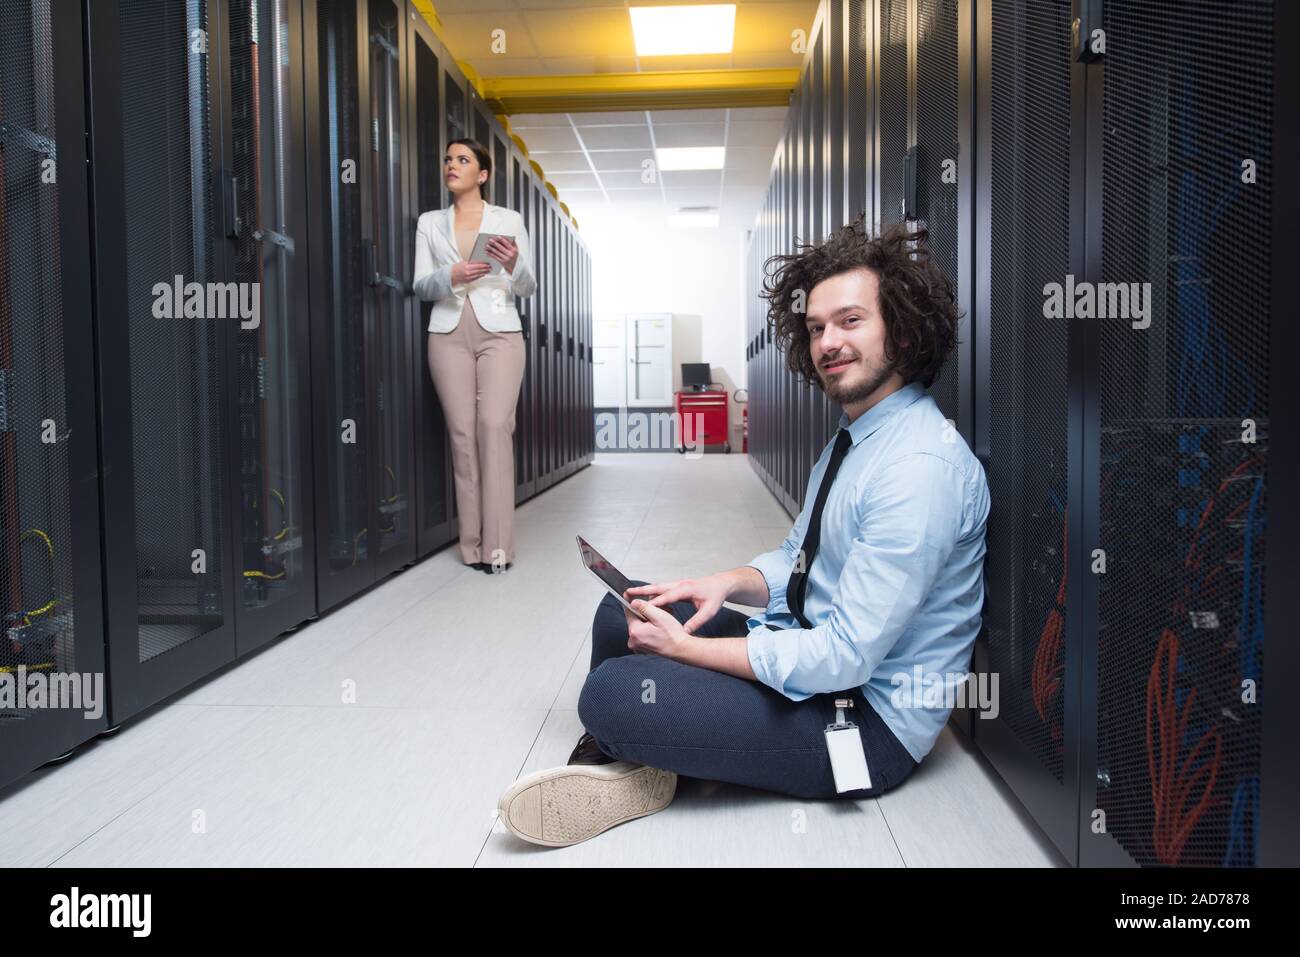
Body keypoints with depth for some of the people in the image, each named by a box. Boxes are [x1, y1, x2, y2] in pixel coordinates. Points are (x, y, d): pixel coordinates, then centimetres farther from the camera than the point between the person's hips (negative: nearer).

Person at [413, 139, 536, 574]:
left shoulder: (509, 220, 9)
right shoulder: (429, 223, 14)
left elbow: (528, 289, 6)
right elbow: (421, 286, 5)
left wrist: (514, 265, -16)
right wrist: (451, 276, -16)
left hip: (499, 332, -2)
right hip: (449, 334, 2)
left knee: (495, 425, -15)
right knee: (462, 432, -4)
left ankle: (497, 544, -13)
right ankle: (473, 544, 2)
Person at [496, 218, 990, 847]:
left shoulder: (922, 469, -26)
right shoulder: (852, 439, 9)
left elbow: (846, 656, -27)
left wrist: (685, 646, -18)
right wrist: (727, 584, -5)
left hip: (870, 718, -10)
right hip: (817, 657, 10)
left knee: (611, 693, -22)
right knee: (621, 610, 10)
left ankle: (637, 782, 8)